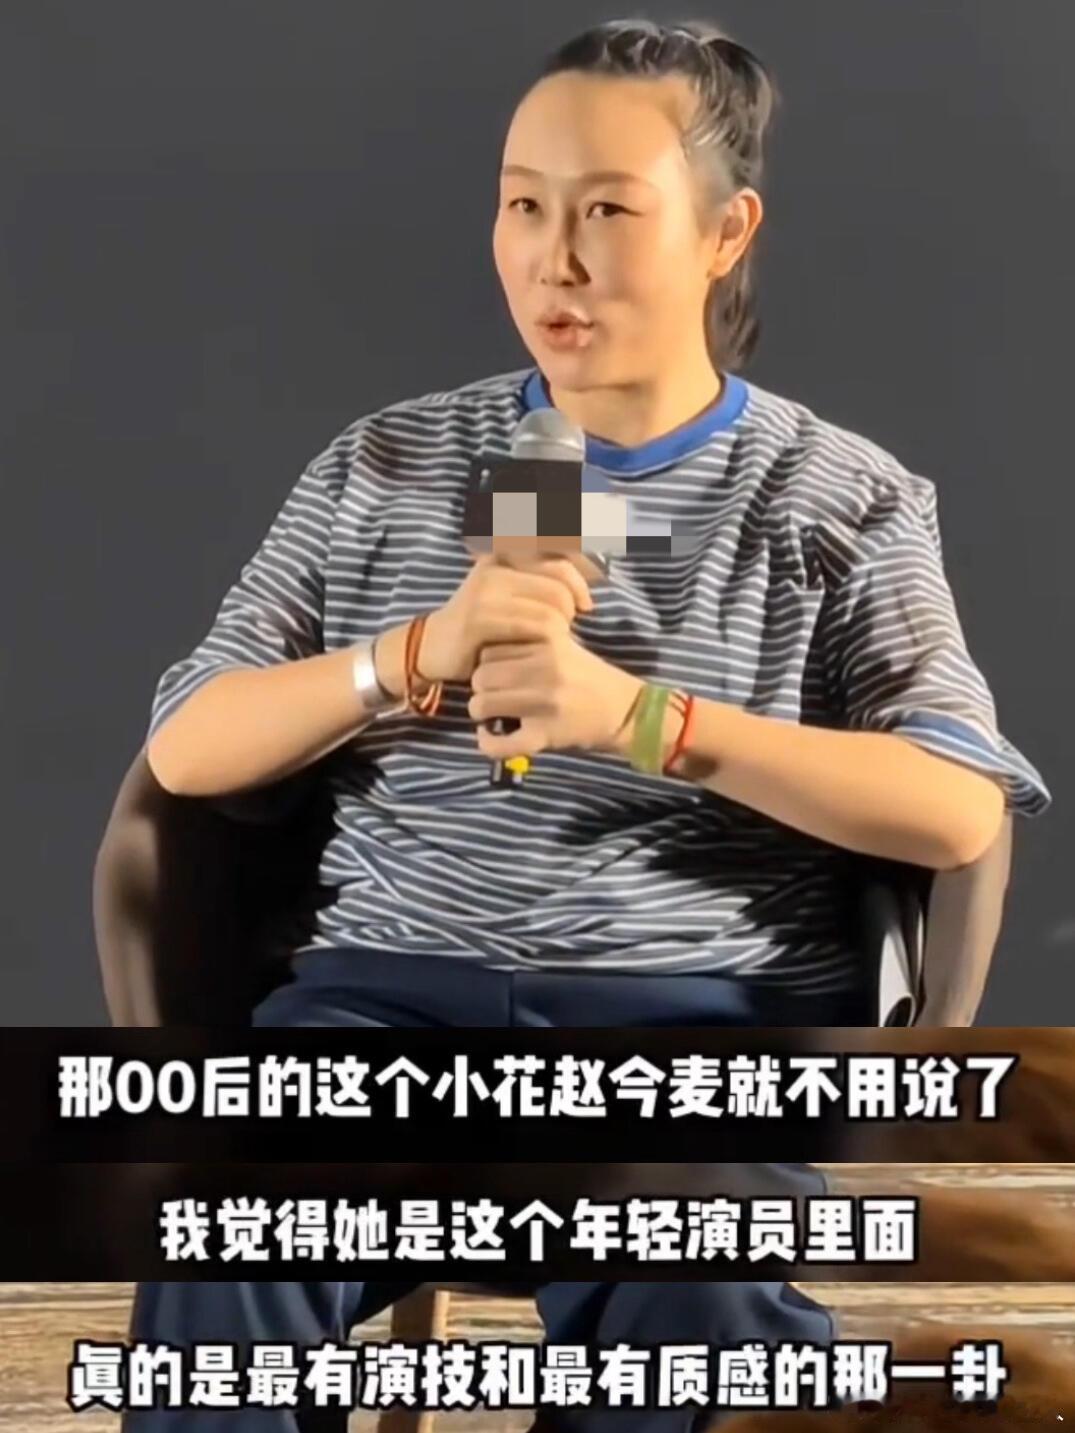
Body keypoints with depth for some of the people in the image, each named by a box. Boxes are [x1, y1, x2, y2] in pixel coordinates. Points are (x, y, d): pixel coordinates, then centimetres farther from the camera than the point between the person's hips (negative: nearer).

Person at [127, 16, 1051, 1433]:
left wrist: (637, 714, -17)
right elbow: (185, 751, 8)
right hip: (397, 985, 2)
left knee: (690, 1303, -33)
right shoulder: (385, 465, 14)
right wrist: (417, 655, -11)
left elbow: (957, 811, -6)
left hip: (712, 1007, -1)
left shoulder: (843, 499, 7)